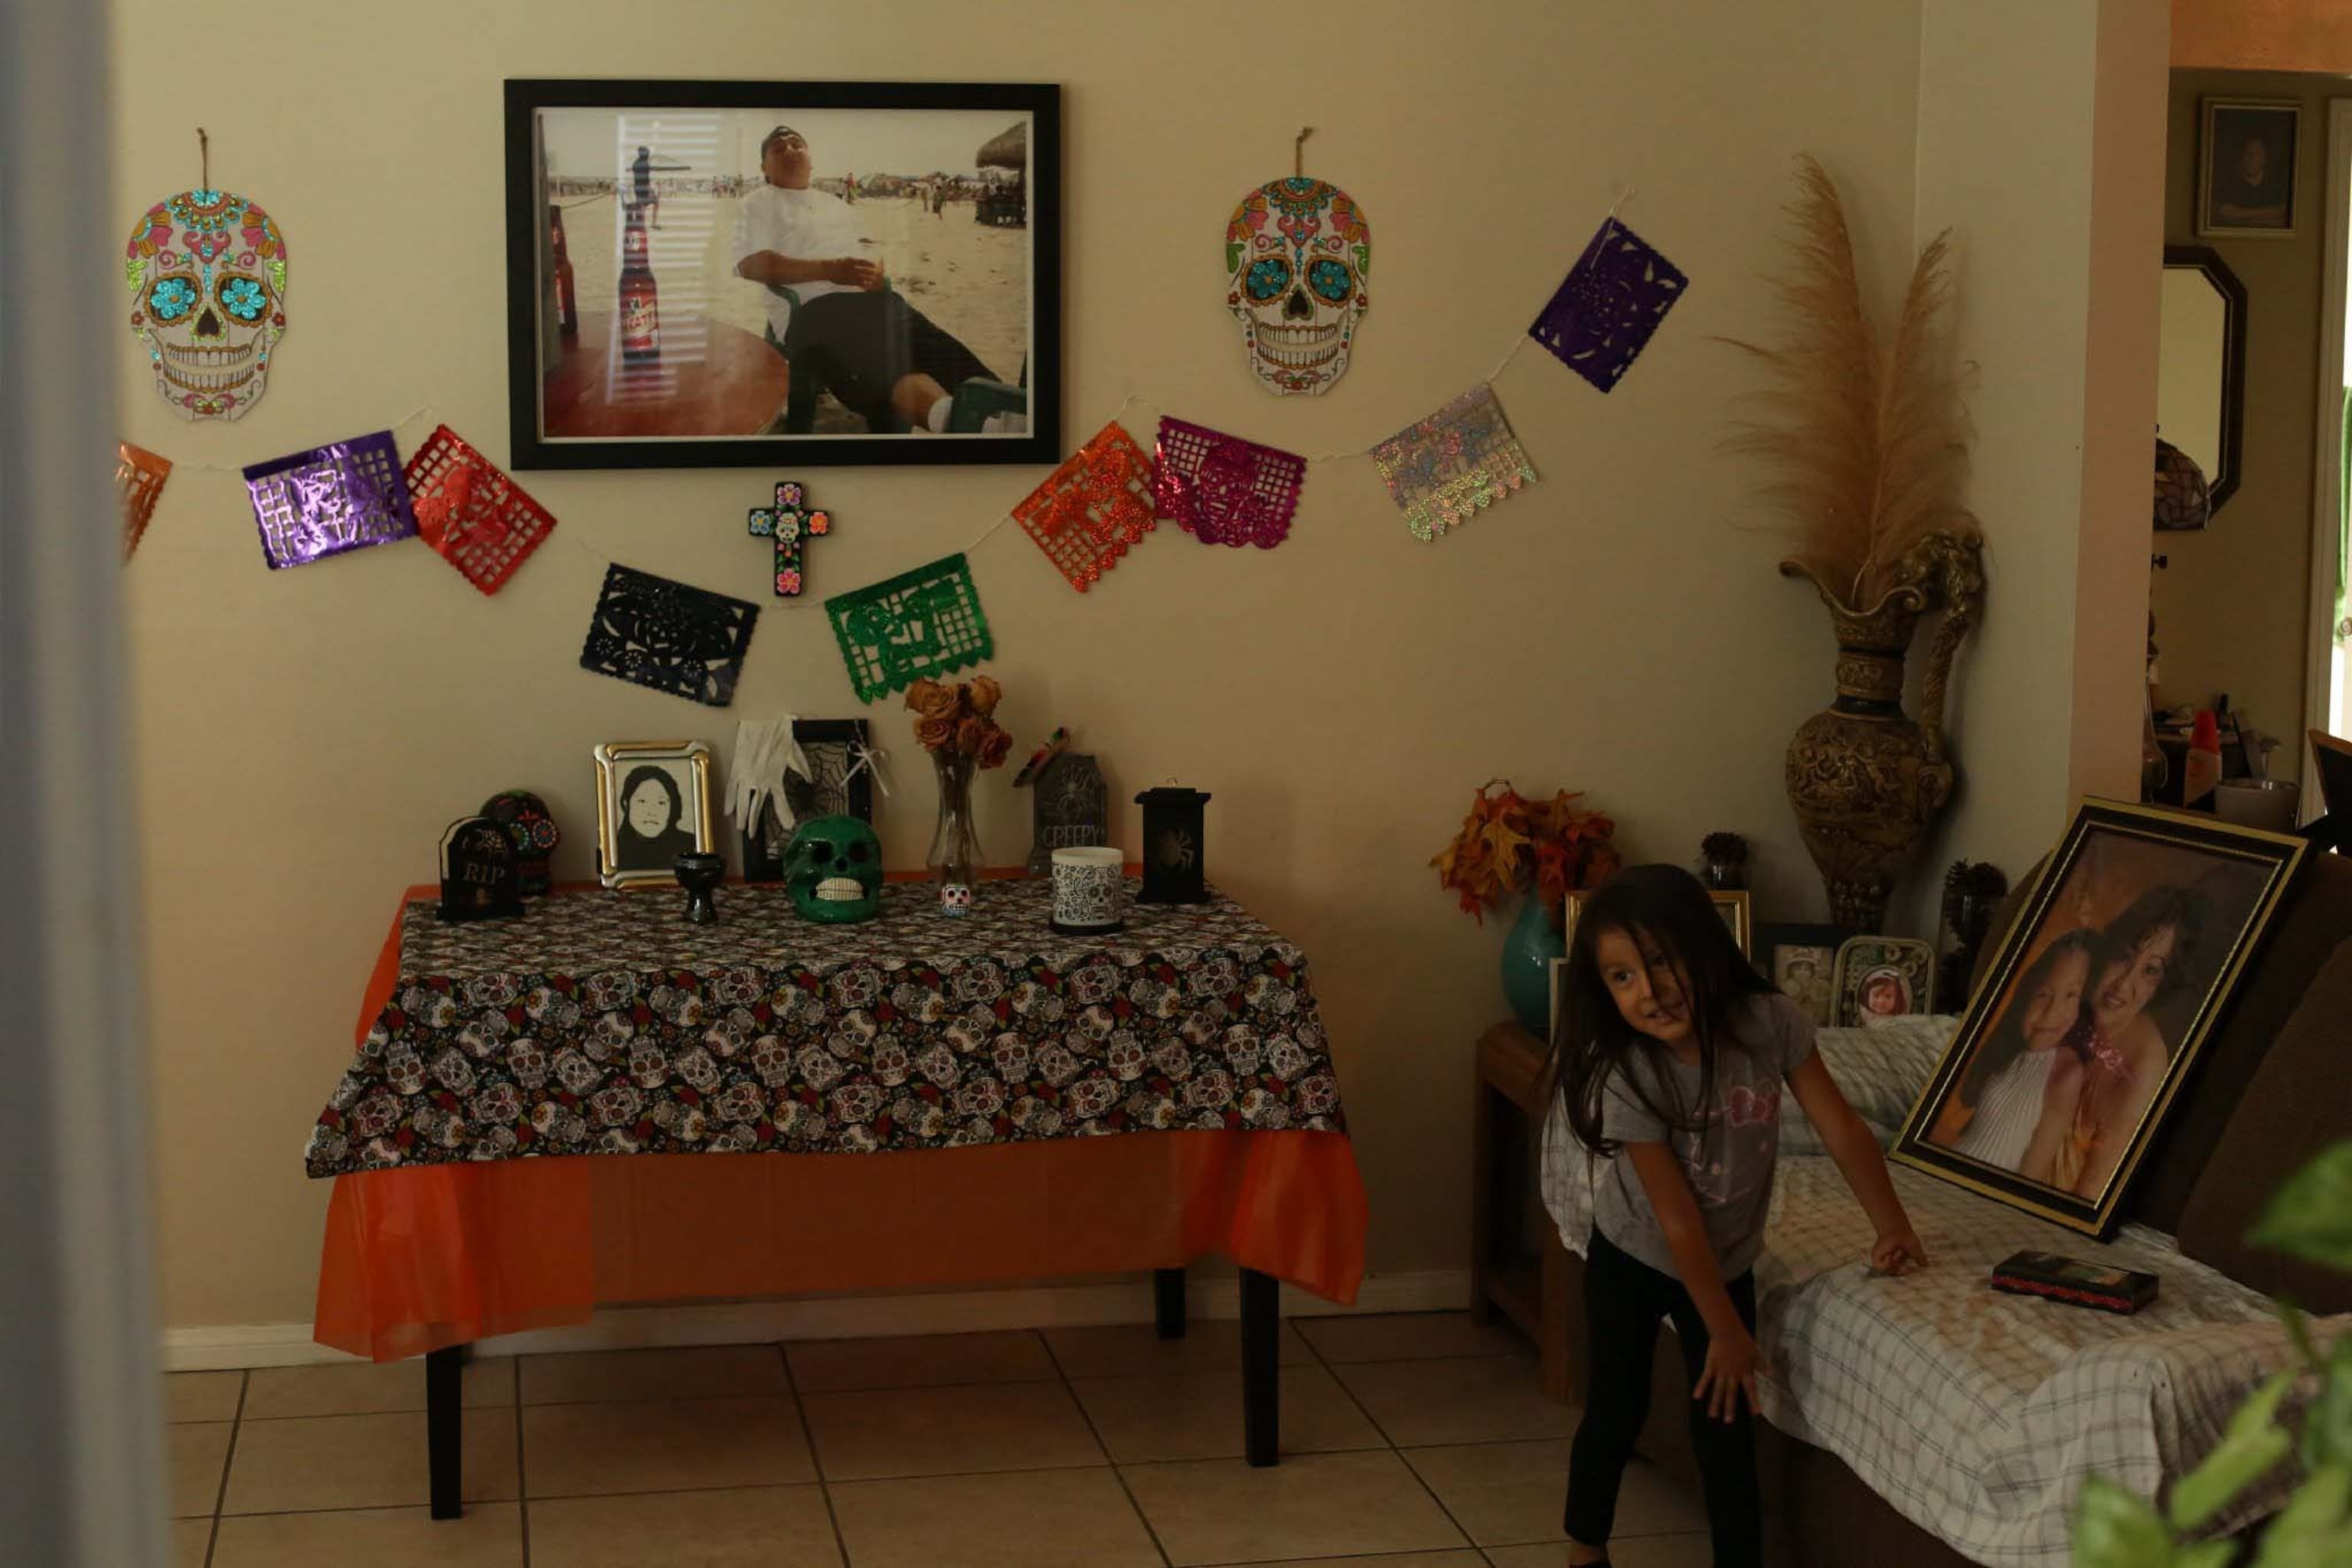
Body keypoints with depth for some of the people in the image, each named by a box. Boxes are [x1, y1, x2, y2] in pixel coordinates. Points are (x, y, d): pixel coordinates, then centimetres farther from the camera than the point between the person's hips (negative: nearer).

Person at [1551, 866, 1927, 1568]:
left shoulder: (1770, 1022, -25)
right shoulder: (1624, 1077, -33)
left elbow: (1842, 1129, -15)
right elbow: (1678, 1218, -27)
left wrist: (1894, 1229, -15)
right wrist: (1726, 1331, -21)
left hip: (1726, 1259, 2)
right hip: (1632, 1255, -2)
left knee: (1726, 1425, 2)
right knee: (1616, 1409, 10)